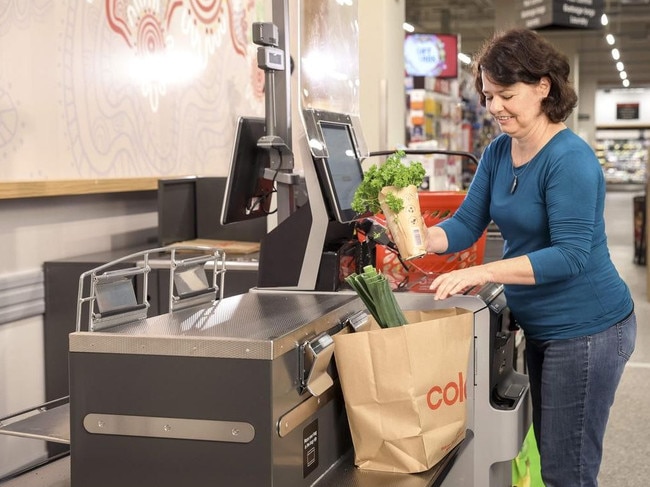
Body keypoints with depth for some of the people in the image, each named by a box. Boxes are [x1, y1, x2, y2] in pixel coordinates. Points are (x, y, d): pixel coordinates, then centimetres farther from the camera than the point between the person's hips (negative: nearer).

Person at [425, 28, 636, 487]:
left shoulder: (570, 159, -21)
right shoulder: (497, 153, 4)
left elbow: (570, 255, -28)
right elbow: (466, 225, 1)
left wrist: (483, 273, -34)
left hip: (587, 329, -9)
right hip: (541, 327, 9)